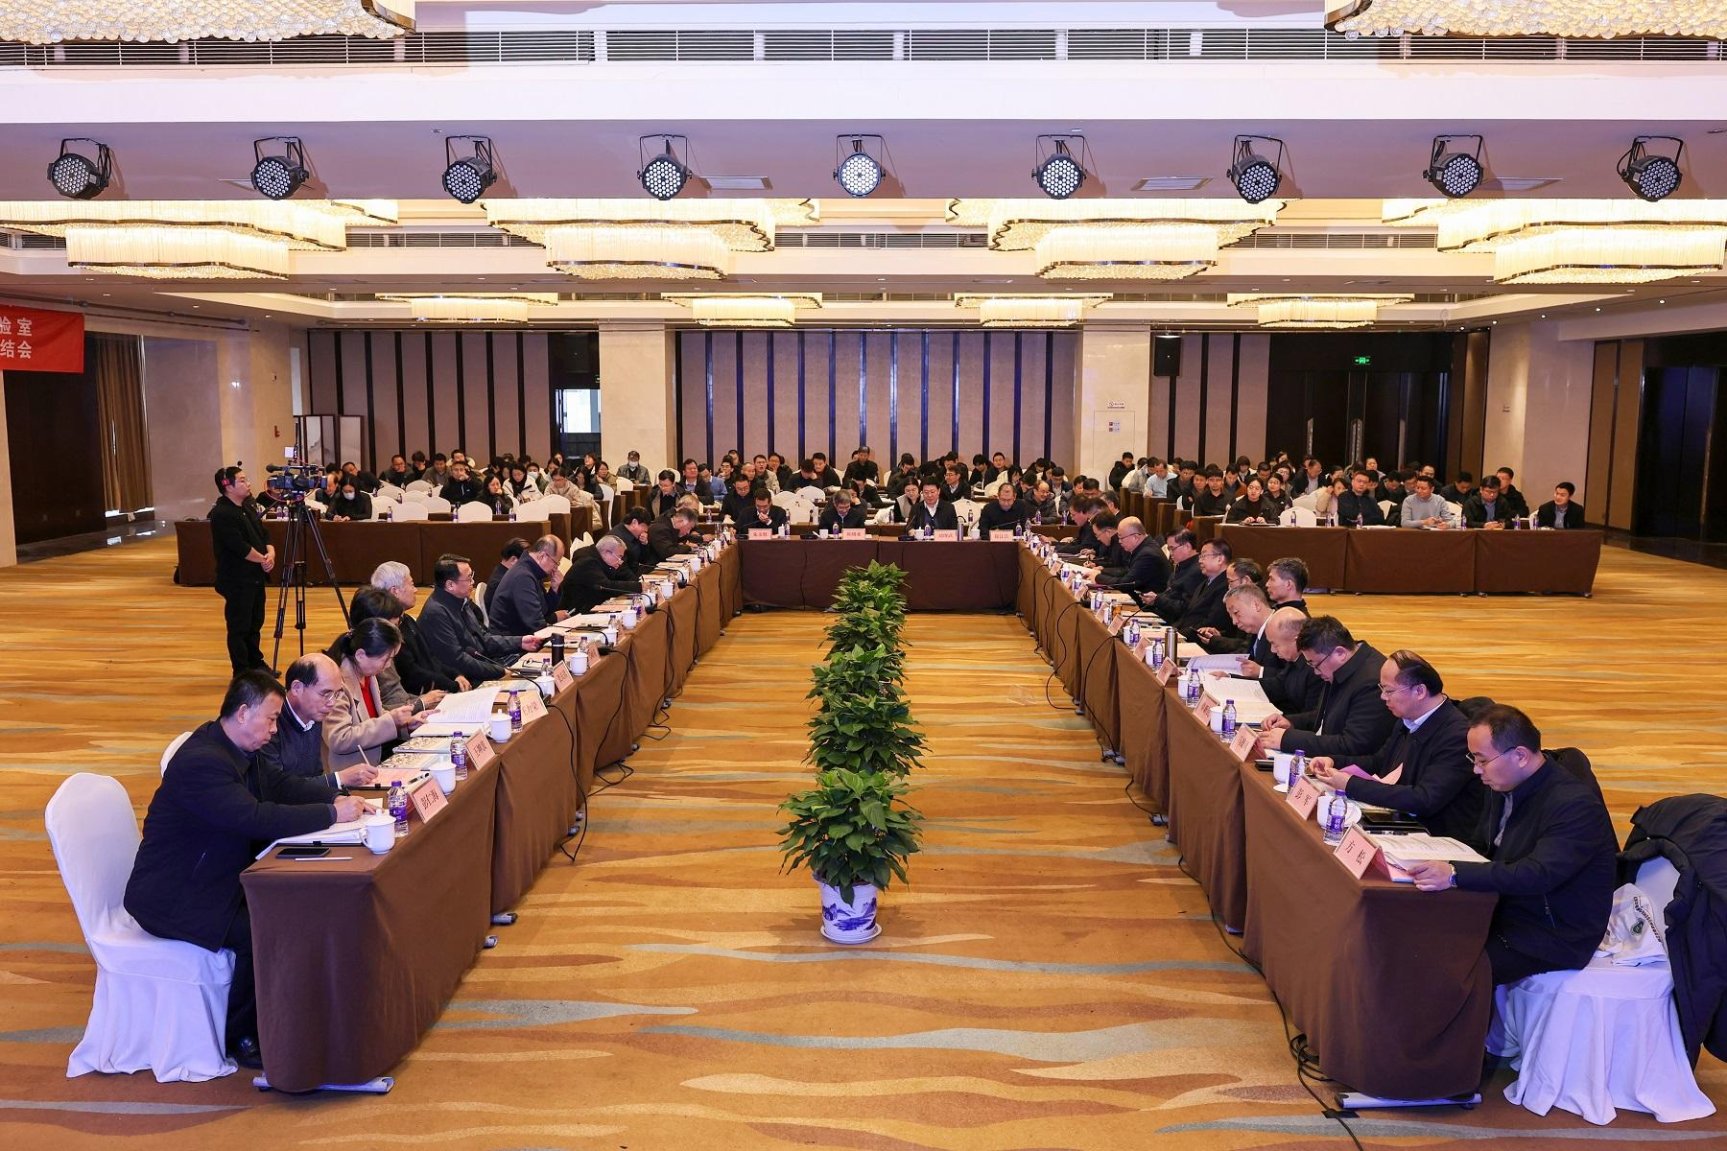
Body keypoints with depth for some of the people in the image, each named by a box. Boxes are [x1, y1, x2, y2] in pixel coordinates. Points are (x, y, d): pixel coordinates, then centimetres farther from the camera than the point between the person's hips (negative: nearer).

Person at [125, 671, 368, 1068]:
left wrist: (335, 796, -5)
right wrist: (331, 814, -29)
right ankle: (241, 1036, -4)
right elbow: (257, 819, -36)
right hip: (174, 898, -10)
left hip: (216, 879, 10)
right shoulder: (202, 761, -28)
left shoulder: (235, 749, 4)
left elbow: (280, 785, 12)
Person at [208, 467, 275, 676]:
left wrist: (271, 553, -7)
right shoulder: (221, 514, -16)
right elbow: (240, 547, -22)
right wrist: (263, 559, -13)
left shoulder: (249, 507, 12)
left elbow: (264, 535, 12)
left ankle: (256, 663, 31)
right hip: (237, 580, -9)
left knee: (255, 623, 18)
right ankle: (241, 672, 7)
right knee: (239, 627, -1)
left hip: (255, 577, 9)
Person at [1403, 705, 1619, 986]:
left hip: (1555, 936, -8)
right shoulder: (1505, 787, 4)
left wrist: (1455, 874, -43)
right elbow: (1484, 849, 14)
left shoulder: (1575, 804, -23)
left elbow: (1539, 874, -34)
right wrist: (1442, 862, -6)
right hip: (1507, 912, 8)